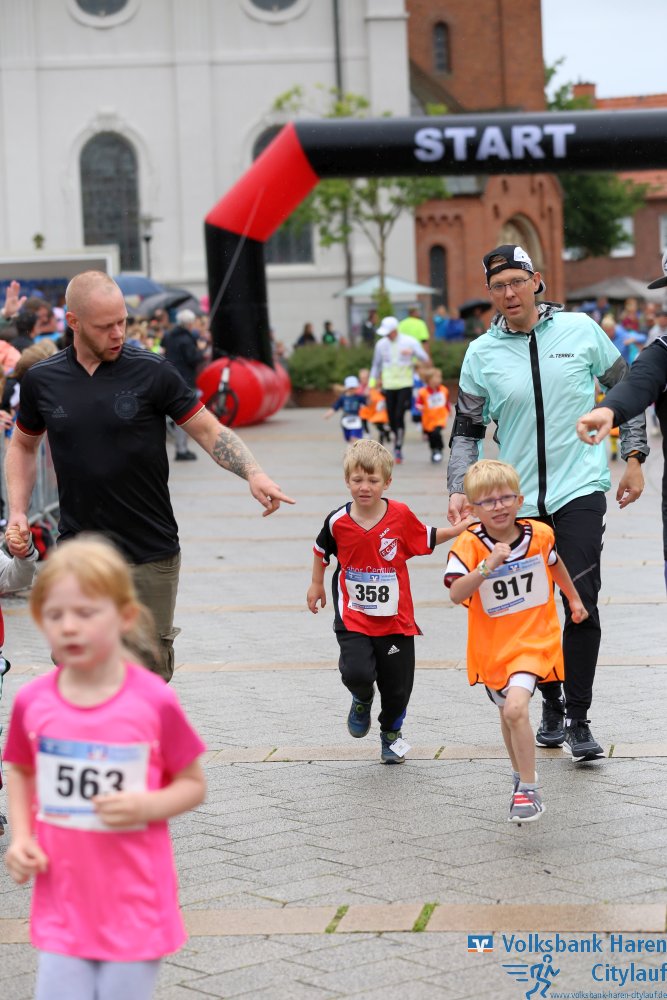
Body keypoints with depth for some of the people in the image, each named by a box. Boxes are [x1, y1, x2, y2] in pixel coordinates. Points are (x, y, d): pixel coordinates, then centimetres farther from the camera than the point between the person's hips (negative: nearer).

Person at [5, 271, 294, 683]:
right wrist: (18, 510, 7)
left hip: (151, 556, -2)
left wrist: (253, 473, -18)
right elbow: (23, 445, 19)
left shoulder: (152, 372, -5)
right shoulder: (42, 380, 3)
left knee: (149, 675, 4)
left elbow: (210, 431, -2)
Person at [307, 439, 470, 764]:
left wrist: (459, 529, -5)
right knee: (357, 672, -22)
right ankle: (362, 701, 16)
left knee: (397, 686, 10)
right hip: (353, 618, -1)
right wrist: (317, 584, 21)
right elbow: (322, 549, 14)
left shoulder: (401, 515, -9)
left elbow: (427, 538, 8)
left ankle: (391, 733, 40)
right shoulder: (338, 521, -8)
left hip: (395, 618, 1)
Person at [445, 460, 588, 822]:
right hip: (491, 646, 2)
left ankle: (529, 790, -11)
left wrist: (574, 598, 27)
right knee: (508, 714, 21)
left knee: (515, 708, -23)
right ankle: (521, 774, 48)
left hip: (533, 639, -2)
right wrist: (488, 565, -43)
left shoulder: (539, 534, -9)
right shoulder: (469, 545, -18)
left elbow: (554, 563, 15)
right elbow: (456, 594, -32)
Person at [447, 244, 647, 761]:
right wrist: (459, 491, -4)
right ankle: (551, 704, 28)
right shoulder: (482, 353, 0)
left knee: (581, 603, -10)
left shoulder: (581, 330, -1)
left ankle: (579, 719, 1)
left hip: (579, 490, -2)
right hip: (519, 500, 2)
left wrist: (634, 457, 5)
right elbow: (467, 429, 7)